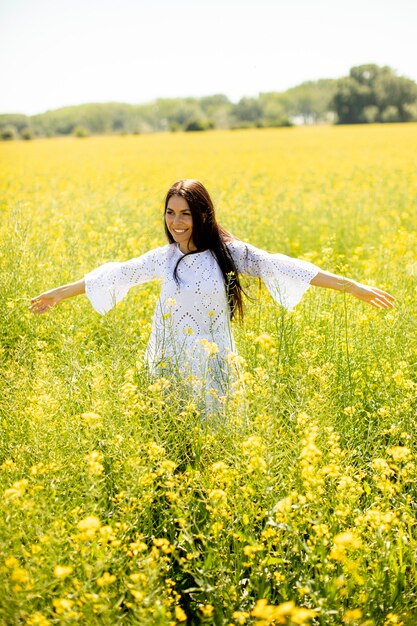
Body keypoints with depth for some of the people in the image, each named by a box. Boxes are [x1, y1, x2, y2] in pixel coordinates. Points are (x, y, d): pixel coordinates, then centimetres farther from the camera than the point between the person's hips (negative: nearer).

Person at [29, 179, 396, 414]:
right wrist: (58, 294, 18)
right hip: (172, 368, 2)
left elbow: (279, 266, -12)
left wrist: (355, 287, -16)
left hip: (214, 368, -2)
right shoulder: (164, 258, 3)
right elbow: (117, 274, 12)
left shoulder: (227, 252, -6)